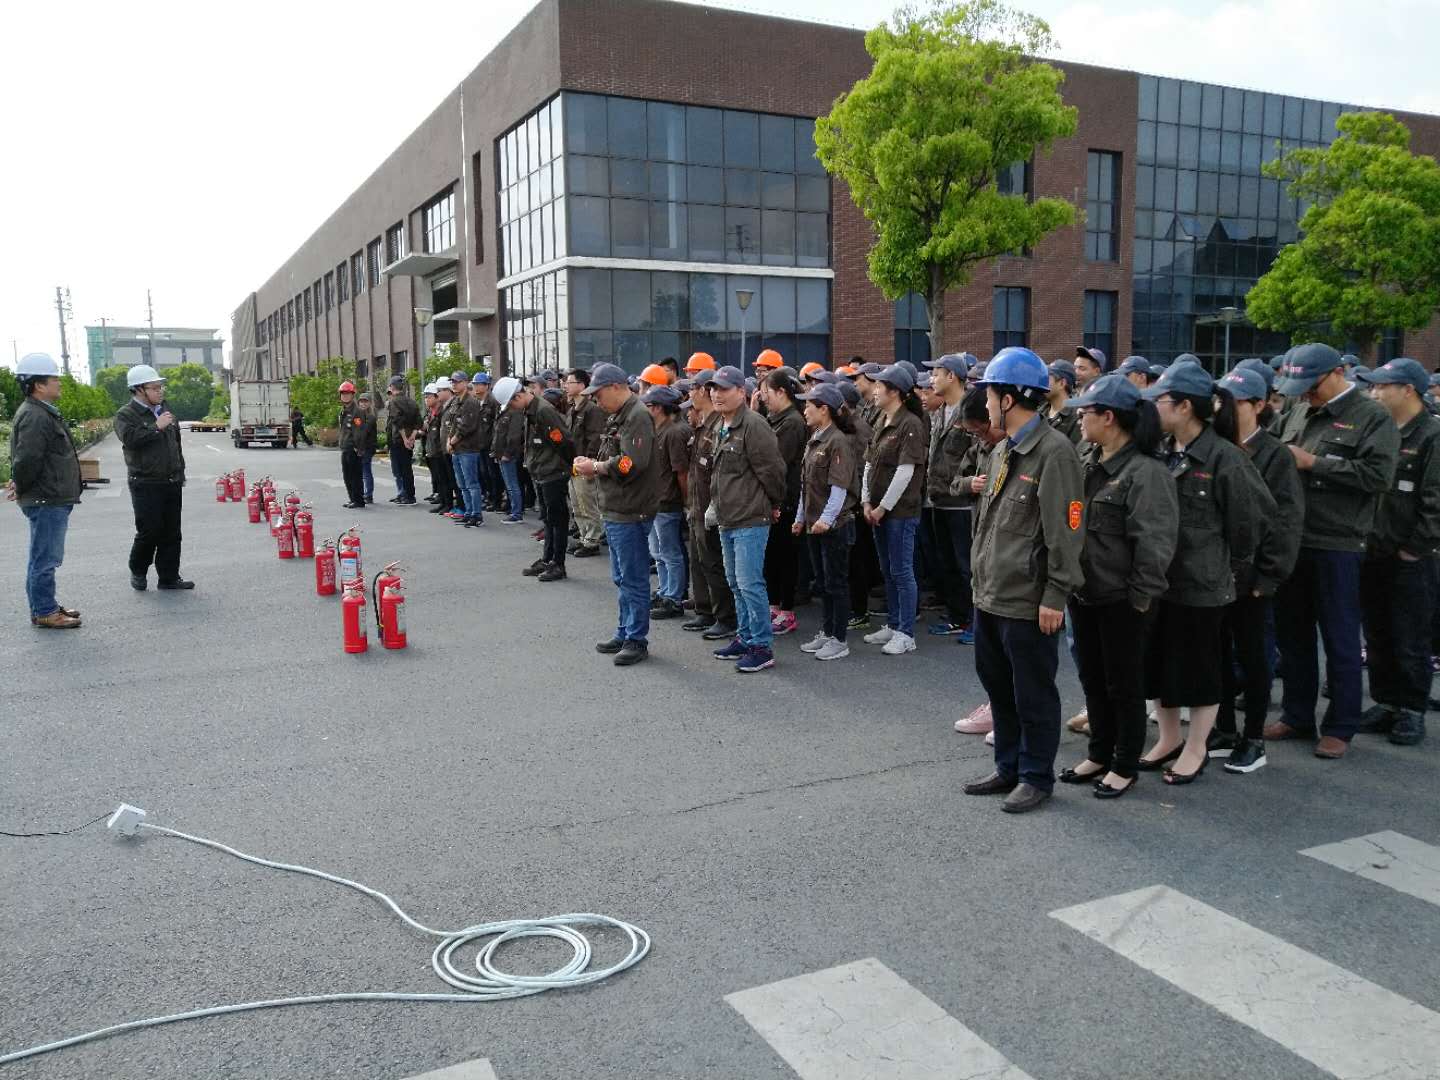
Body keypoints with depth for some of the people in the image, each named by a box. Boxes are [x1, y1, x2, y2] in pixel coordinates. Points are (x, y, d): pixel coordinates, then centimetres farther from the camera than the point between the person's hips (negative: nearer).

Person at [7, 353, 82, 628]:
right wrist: (21, 488, -11)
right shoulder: (34, 416, -19)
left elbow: (27, 460, 23)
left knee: (45, 557, 19)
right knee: (44, 558, -4)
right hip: (46, 501, -11)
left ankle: (47, 605, 29)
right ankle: (44, 612, 3)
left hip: (54, 501, 11)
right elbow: (27, 459, -25)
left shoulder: (44, 413, 16)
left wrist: (21, 485, 14)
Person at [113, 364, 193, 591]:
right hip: (146, 485, -7)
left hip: (172, 483, 7)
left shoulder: (164, 409, 16)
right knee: (149, 532, -6)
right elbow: (130, 438, -26)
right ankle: (138, 572, 17)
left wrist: (180, 473, 21)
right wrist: (156, 427, -23)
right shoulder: (126, 414, -6)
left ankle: (169, 577, 15)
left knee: (171, 533, 8)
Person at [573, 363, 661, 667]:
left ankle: (637, 640, 7)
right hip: (615, 510, 10)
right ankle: (624, 634, 27)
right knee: (622, 579, 17)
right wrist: (594, 466, 1)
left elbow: (631, 463, -25)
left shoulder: (637, 417, -15)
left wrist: (595, 467, -13)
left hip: (630, 513, -10)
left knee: (633, 579, -2)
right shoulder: (617, 416, 16)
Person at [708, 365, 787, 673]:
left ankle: (761, 647, -1)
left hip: (750, 520, -10)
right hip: (727, 520, 10)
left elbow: (772, 470, -16)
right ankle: (745, 638, 27)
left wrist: (774, 504, -4)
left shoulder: (753, 425, -17)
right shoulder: (720, 428, 14)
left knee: (750, 583, -8)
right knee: (736, 583, 16)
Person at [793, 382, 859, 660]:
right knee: (822, 582, 15)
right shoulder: (814, 441, 13)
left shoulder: (838, 441, -14)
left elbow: (840, 486, -19)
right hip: (814, 524, 9)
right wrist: (800, 517, 17)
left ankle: (839, 640, 7)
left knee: (836, 583, -1)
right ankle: (826, 632, 24)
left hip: (834, 524, -9)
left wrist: (827, 518, -23)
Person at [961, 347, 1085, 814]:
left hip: (1027, 600, -9)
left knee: (1033, 693, 4)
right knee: (998, 685, 18)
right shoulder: (1001, 452, 14)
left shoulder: (1054, 451, -15)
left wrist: (1055, 596, -19)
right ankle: (1008, 769, 32)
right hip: (990, 595, 10)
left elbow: (1066, 530, -19)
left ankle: (1037, 777, 19)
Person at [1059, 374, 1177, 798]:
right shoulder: (1085, 461, 7)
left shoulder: (1145, 473, -18)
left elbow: (1155, 545, -20)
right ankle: (1099, 754, 34)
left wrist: (1139, 598, -17)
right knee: (1092, 678, 18)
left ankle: (1125, 765, 22)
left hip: (1120, 601, -8)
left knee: (1123, 683, 7)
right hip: (1084, 594, 8)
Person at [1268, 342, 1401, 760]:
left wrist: (1313, 462, -16)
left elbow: (1379, 474, -18)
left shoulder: (1372, 418, -6)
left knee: (1340, 640, 4)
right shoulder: (1299, 411, 12)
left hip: (1337, 546, -6)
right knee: (1292, 632, 13)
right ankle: (1296, 716, 26)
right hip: (1290, 540, 6)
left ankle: (1340, 728, 16)